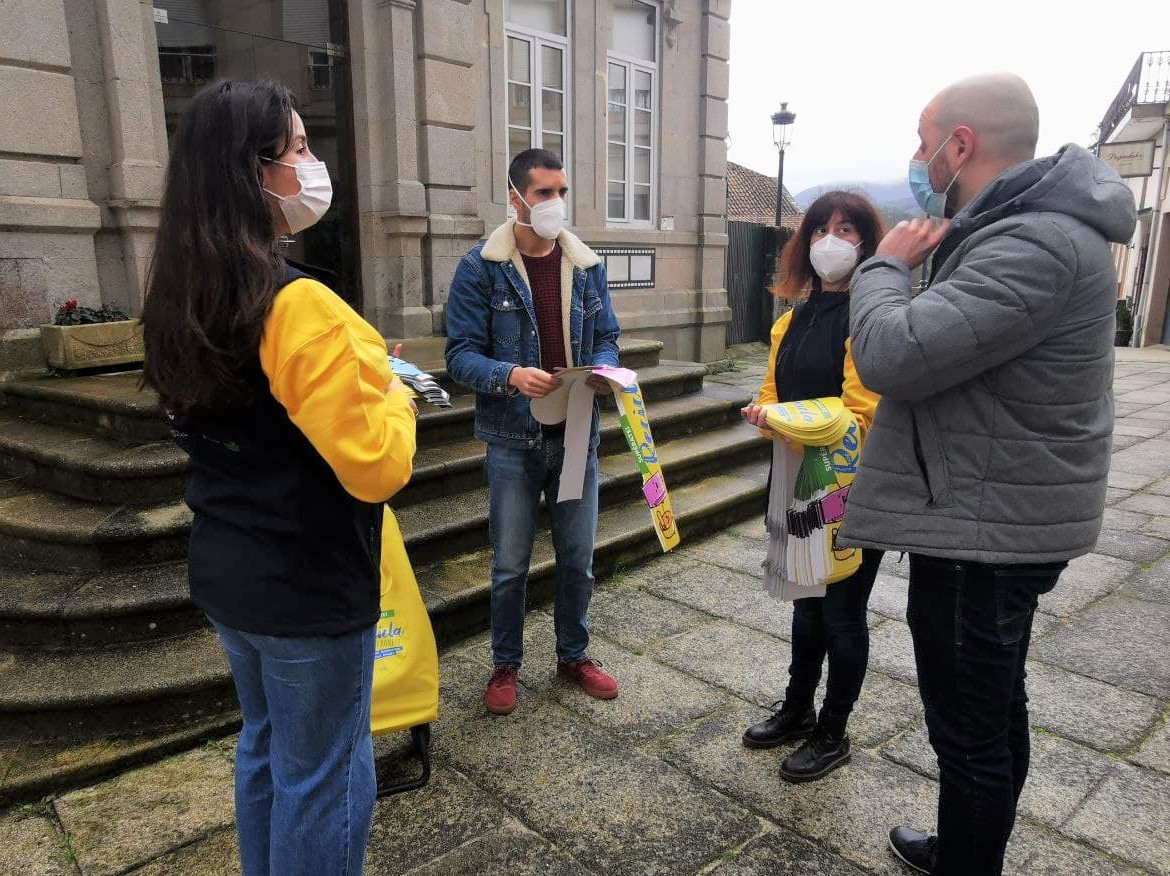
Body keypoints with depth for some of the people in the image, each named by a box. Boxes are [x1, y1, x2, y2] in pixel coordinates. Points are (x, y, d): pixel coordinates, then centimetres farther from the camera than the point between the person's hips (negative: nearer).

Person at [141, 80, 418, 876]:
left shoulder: (183, 299, 3)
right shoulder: (298, 306, -24)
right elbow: (376, 468, -26)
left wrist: (350, 370, 9)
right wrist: (393, 392, -8)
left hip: (227, 571, 9)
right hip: (310, 586, -8)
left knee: (266, 747, 25)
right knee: (324, 774, 11)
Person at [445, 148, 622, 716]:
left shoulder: (587, 266, 6)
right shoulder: (481, 268, -7)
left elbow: (607, 338, 10)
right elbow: (461, 354, -10)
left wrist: (604, 368, -12)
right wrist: (510, 376, -28)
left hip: (578, 435, 4)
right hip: (513, 439, -3)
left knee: (578, 559, 15)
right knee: (510, 565, 9)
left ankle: (574, 655, 35)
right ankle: (505, 665, 30)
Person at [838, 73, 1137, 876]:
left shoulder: (1035, 246, -24)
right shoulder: (1025, 227, 11)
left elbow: (891, 356, -30)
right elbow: (949, 350, 19)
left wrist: (885, 266, -13)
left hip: (983, 530, -11)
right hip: (1002, 520, 11)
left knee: (969, 729, 5)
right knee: (994, 709, 23)